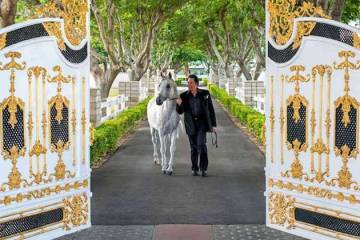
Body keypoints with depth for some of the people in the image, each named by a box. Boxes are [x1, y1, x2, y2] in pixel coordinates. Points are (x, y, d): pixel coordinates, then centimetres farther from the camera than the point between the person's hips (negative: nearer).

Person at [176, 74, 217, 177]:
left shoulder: (205, 94, -3)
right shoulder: (184, 96, -1)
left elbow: (211, 110, 2)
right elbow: (180, 112, -3)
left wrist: (213, 125, 0)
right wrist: (179, 104, -25)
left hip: (202, 122, -2)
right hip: (191, 124, 2)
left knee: (201, 144, -17)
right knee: (193, 147, 8)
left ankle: (203, 168, -8)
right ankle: (194, 169, 23)